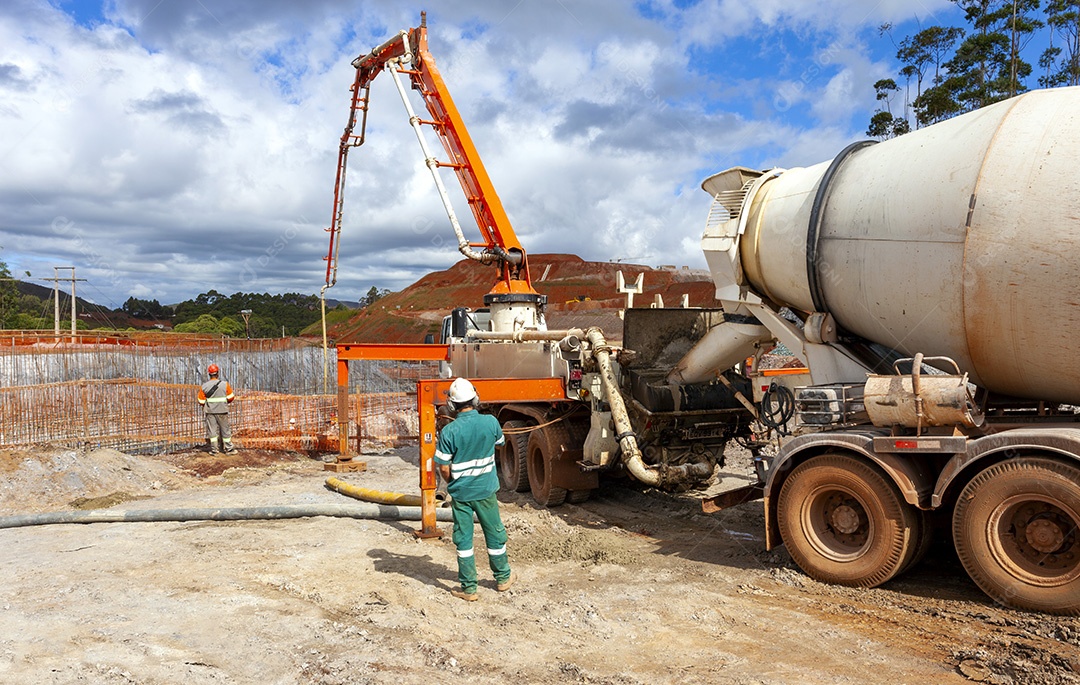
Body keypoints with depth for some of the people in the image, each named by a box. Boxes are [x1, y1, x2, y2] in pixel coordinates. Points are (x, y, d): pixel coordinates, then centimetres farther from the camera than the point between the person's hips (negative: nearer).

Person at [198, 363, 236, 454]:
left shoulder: (204, 386, -4)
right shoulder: (225, 384, -8)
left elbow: (201, 401, 0)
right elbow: (230, 398, -4)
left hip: (210, 411, 1)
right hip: (222, 411, -1)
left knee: (212, 430, 8)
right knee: (225, 429, 8)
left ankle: (214, 449, 10)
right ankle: (229, 448, 15)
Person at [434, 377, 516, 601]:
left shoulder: (449, 432, -18)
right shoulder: (491, 422, -12)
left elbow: (444, 469, -11)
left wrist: (452, 485, 9)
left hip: (460, 493, -2)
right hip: (486, 490, 2)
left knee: (463, 539, 10)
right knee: (495, 534, 18)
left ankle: (468, 588, 16)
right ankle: (503, 578, 33)